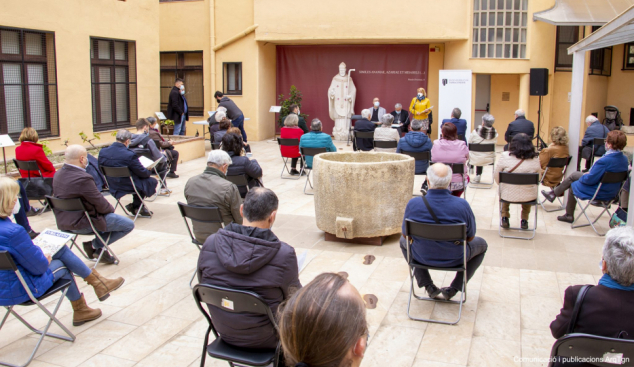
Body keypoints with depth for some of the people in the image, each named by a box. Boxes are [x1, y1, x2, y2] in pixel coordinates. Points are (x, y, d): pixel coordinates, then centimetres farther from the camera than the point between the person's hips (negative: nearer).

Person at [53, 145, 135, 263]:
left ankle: (99, 249, 25)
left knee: (110, 216, 31)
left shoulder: (58, 175, 1)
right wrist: (111, 209, 3)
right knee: (129, 224, -1)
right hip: (81, 224, -9)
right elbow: (101, 205, -20)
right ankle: (95, 245, 3)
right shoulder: (83, 178, -28)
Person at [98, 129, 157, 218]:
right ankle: (135, 206, 24)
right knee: (152, 181, 15)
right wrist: (149, 172, 8)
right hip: (128, 187, -7)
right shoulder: (130, 155, -28)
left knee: (139, 180, 31)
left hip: (113, 188, 7)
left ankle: (136, 207, 36)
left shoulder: (102, 152, -10)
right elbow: (143, 173, -16)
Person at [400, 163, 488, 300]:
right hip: (454, 259, -1)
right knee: (481, 244, 28)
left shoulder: (413, 204, -21)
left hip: (422, 257, 1)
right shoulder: (462, 205, -24)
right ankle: (454, 289, 21)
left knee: (404, 241, 33)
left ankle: (428, 285, 24)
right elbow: (470, 237, -7)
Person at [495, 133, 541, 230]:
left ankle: (505, 217, 36)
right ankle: (524, 220, 40)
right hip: (528, 197, 1)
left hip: (508, 195, -1)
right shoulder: (535, 159, -9)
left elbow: (496, 176, -3)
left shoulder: (505, 156, -13)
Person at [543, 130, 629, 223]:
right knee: (574, 175, 19)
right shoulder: (624, 159, -6)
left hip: (599, 193, -8)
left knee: (573, 186, 20)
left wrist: (583, 177, -2)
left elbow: (590, 179, -24)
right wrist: (590, 173, 8)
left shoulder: (604, 161, -32)